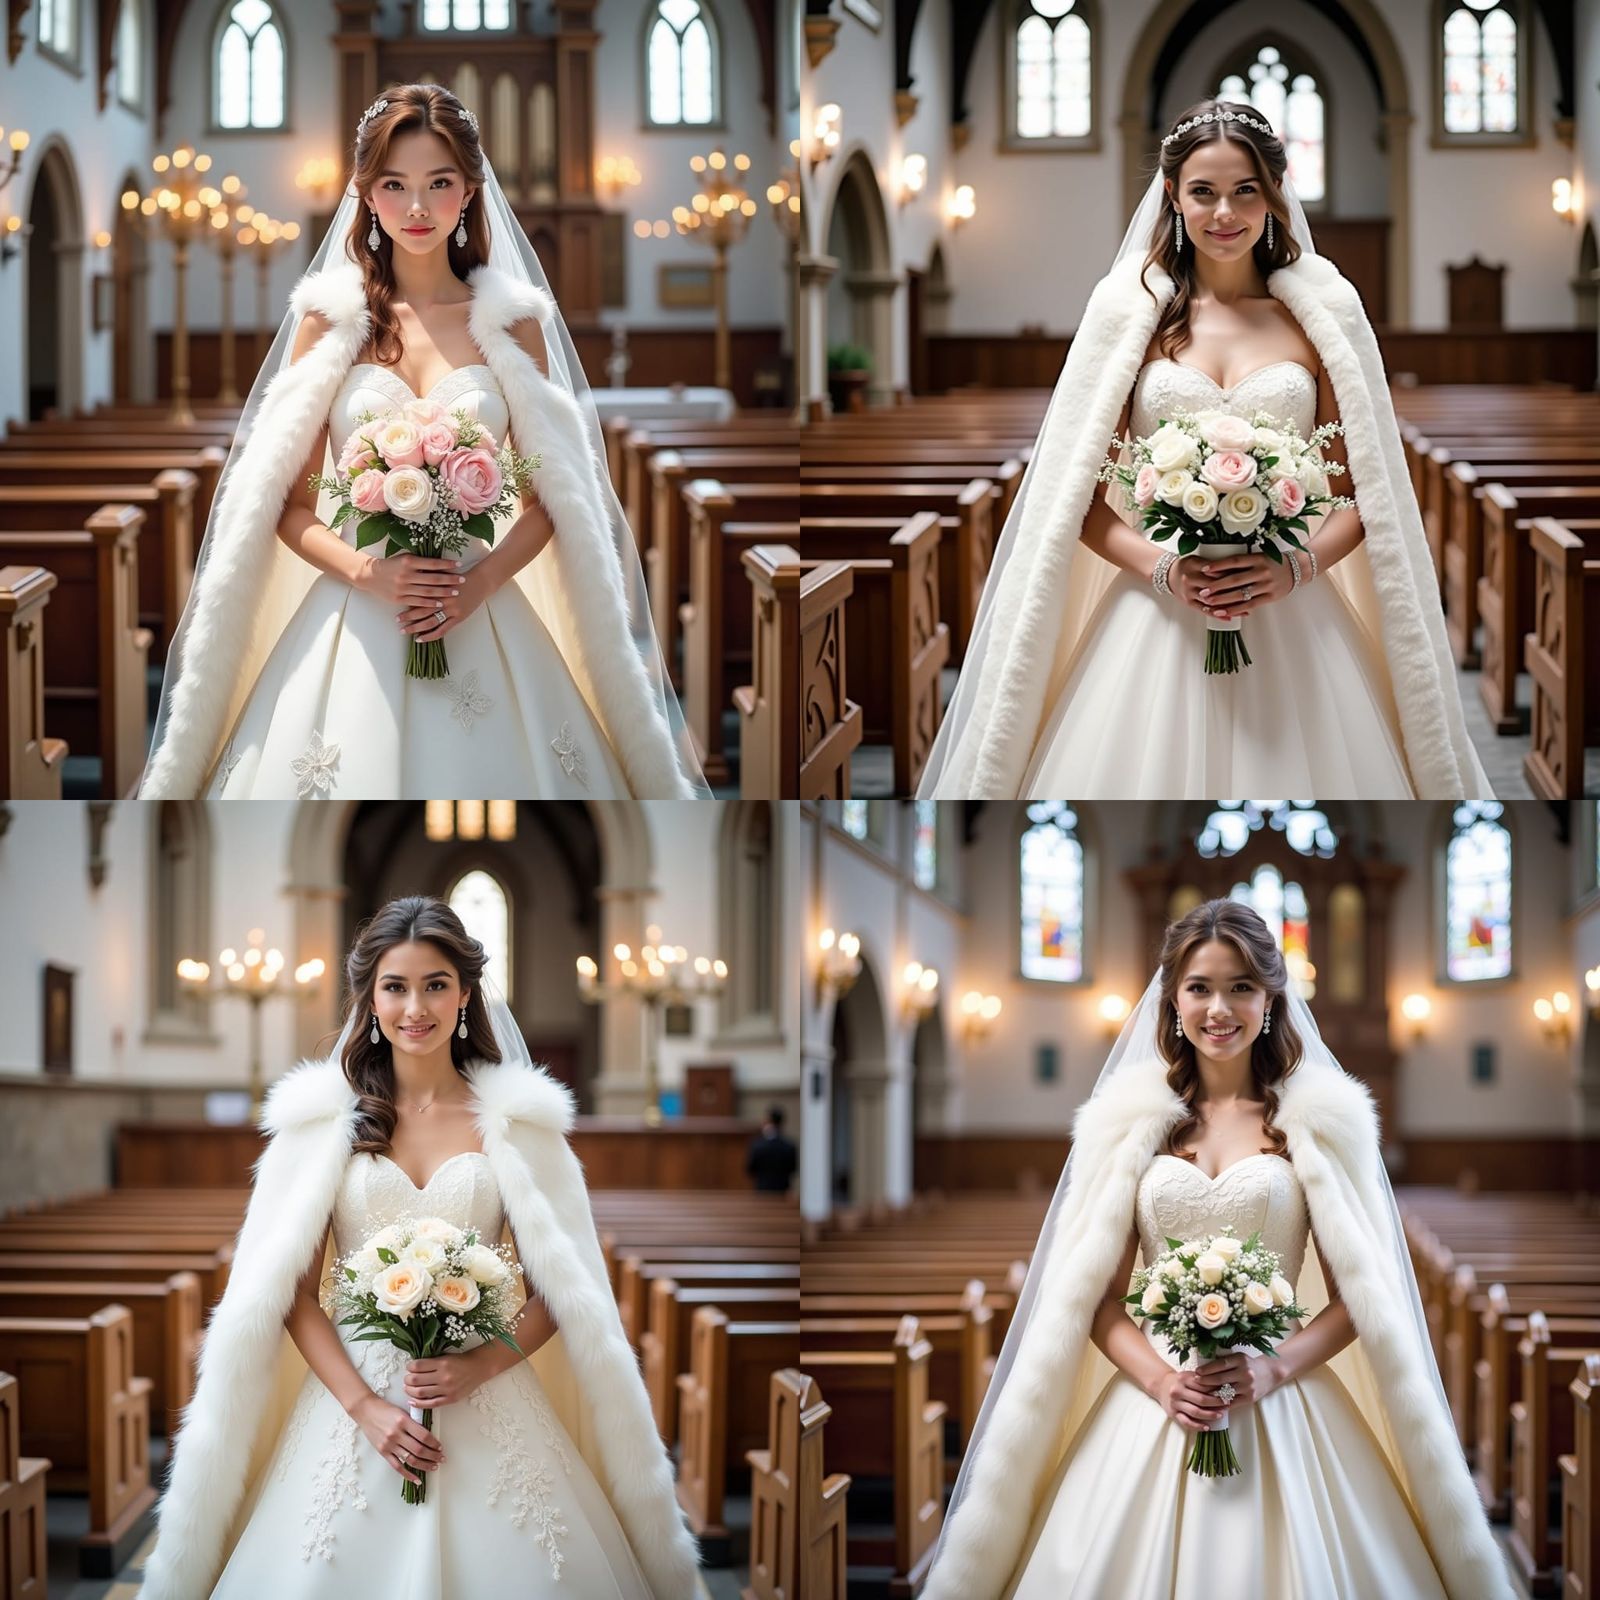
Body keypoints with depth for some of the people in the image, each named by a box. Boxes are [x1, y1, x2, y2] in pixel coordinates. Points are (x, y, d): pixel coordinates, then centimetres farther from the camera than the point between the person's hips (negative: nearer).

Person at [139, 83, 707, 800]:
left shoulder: (512, 322, 4)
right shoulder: (330, 318, 2)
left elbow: (547, 498, 6)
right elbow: (286, 504, 3)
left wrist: (481, 583, -11)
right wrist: (366, 572, -14)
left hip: (481, 626, 1)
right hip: (349, 626, -1)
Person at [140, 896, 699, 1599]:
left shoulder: (516, 1117, 4)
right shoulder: (326, 1119, 3)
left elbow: (561, 1288, 4)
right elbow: (290, 1291, 1)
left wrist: (482, 1365, -12)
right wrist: (364, 1406, -10)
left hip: (489, 1407, 0)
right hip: (352, 1401, 0)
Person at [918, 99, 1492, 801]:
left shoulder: (1322, 312, 5)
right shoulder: (1131, 308, 3)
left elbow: (1363, 487, 6)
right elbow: (1076, 495, 2)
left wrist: (1299, 567, -11)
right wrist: (1161, 568, -13)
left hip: (1291, 621, 1)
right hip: (1157, 616, -1)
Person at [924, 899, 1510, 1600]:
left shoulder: (1317, 1118, 3)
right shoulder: (1131, 1120, 6)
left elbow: (1359, 1294, 3)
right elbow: (1093, 1296, 6)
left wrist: (1276, 1367, -12)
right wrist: (1160, 1381, -10)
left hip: (1282, 1406, -1)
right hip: (1151, 1405, 1)